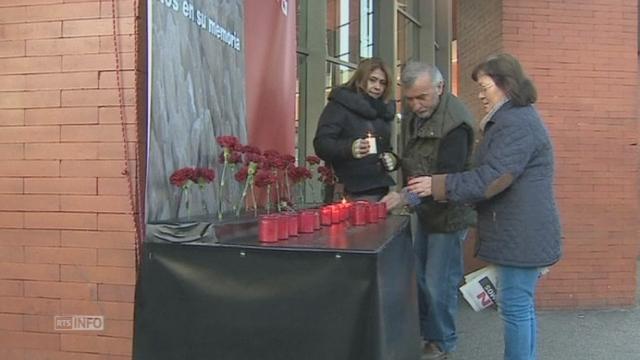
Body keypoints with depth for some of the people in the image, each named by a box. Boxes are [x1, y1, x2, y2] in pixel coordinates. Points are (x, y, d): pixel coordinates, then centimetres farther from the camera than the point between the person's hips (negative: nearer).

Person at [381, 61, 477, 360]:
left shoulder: (455, 122, -24)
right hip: (425, 210, 9)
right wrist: (398, 162, 1)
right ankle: (424, 331, 35)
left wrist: (406, 196, -36)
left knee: (438, 284, 1)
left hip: (448, 213, -8)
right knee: (421, 277, 18)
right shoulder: (417, 115, 4)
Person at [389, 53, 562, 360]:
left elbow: (490, 178, -23)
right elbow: (496, 174, 22)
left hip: (521, 236, -11)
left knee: (516, 308, -3)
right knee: (521, 307, 18)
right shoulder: (515, 119, 18)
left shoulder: (517, 124, -18)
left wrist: (437, 186, -16)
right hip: (519, 234, 11)